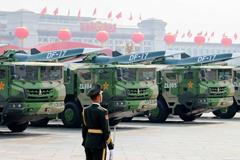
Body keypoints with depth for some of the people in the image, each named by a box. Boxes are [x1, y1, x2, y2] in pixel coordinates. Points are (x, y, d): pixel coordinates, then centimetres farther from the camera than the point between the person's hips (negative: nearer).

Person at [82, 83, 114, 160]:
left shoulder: (85, 110, 6)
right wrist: (111, 147, -8)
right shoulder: (102, 112, -15)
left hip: (88, 143, 7)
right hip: (99, 145, -7)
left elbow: (84, 129, 11)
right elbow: (106, 131, -14)